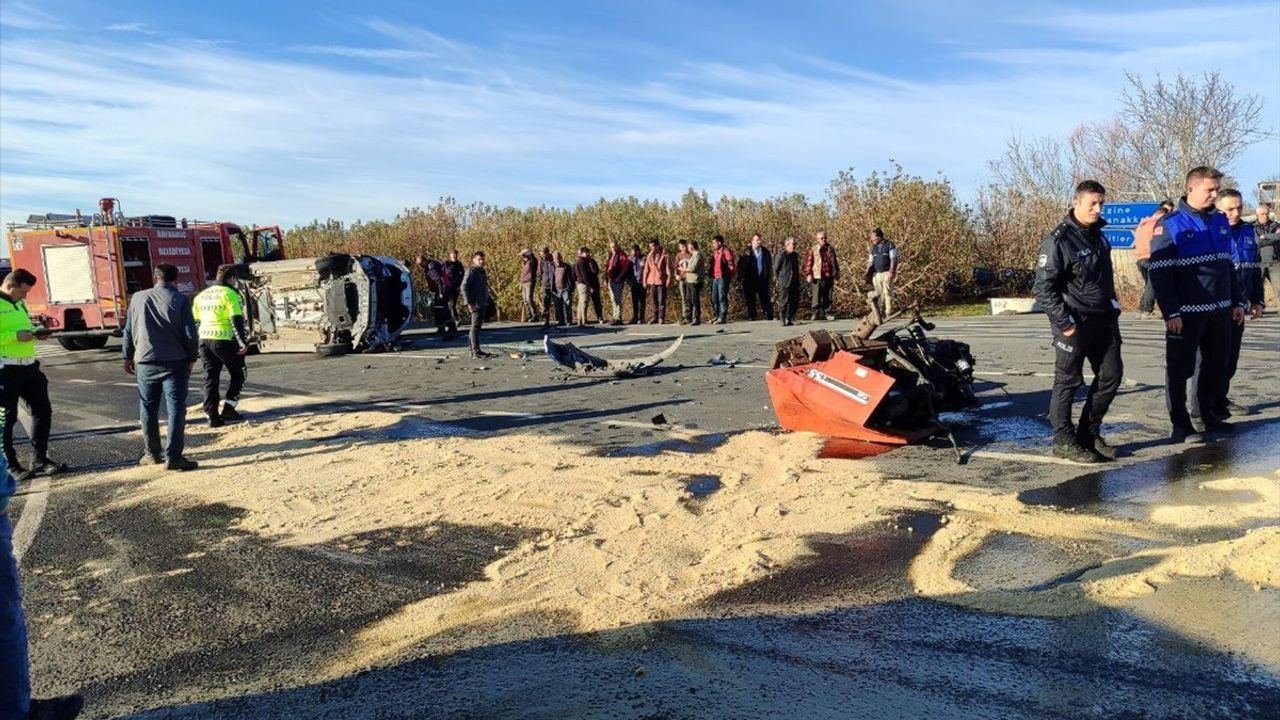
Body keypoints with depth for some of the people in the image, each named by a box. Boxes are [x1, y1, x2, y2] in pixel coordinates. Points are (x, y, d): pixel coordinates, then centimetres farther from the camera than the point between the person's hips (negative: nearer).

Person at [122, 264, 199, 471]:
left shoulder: (138, 298, 5)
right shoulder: (180, 300, -4)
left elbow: (128, 330, 10)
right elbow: (190, 333, -7)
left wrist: (128, 356, 21)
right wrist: (192, 358, 5)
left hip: (145, 362, 3)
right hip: (175, 362, -3)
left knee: (148, 410, 14)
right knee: (176, 409, -1)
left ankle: (152, 454, 23)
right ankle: (173, 456, -6)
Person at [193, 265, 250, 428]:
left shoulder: (201, 295, 16)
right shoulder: (230, 294, -6)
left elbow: (195, 322, 21)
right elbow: (237, 320, -15)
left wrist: (196, 344, 29)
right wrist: (242, 341, -16)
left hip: (204, 340, 6)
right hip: (224, 340, -6)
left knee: (210, 378, 9)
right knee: (238, 375, 9)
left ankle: (212, 416, 5)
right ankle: (228, 410, -1)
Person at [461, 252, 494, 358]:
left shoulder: (481, 271, 17)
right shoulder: (471, 271, -11)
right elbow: (464, 287, -19)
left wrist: (487, 302, 20)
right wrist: (469, 302, -22)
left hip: (482, 304, 9)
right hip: (475, 304, -9)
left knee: (478, 326, 14)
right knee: (475, 326, -8)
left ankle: (472, 348, 22)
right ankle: (476, 351, -7)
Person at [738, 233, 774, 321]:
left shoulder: (766, 252, 8)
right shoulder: (746, 252, 0)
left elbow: (769, 264, 13)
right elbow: (740, 265, -1)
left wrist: (768, 276, 4)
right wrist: (742, 276, -9)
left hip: (762, 280, 2)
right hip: (750, 280, -2)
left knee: (765, 299, 1)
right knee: (750, 300, 3)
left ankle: (769, 317, 4)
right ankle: (751, 317, 10)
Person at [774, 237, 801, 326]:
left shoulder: (795, 255, 12)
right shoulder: (780, 256, -10)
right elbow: (776, 269, -5)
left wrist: (798, 281, 17)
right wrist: (779, 280, -3)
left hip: (795, 283, 7)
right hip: (785, 284, -7)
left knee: (795, 302, 5)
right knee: (785, 302, -6)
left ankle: (790, 319, 16)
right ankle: (783, 321, 2)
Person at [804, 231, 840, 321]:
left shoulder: (831, 249, 9)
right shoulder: (813, 250, -2)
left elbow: (835, 261, 19)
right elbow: (809, 263, -3)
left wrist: (837, 272, 20)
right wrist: (809, 274, -9)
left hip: (829, 276, 4)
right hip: (818, 277, -3)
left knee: (828, 296, 7)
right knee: (817, 296, -1)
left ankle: (827, 312, 15)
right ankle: (815, 312, 7)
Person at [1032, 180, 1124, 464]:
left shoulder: (1098, 236, 13)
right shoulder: (1058, 240, -13)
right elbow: (1043, 287, -17)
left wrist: (1113, 306, 15)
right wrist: (1064, 322, -19)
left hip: (1104, 320, 8)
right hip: (1074, 323, -8)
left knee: (1111, 374, 11)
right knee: (1068, 381, 0)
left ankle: (1089, 434, 23)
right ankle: (1064, 441, 10)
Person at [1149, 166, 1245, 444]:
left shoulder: (1220, 221, 11)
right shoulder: (1170, 225, -9)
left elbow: (1228, 265, 20)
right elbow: (1159, 273, -13)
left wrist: (1237, 301, 16)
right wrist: (1170, 312, -17)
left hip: (1220, 310, 7)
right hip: (1186, 314, -7)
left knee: (1217, 365, 15)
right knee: (1180, 369, 0)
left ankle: (1209, 415, 30)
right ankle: (1180, 426, 6)